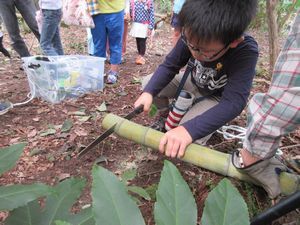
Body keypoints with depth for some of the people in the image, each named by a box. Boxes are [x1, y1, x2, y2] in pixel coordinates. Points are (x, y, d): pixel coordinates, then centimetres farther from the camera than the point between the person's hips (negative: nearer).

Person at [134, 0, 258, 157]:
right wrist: (149, 92, -35)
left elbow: (233, 102, -44)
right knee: (148, 84, -10)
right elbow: (169, 65, -17)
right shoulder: (193, 36, -27)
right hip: (193, 82, 4)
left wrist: (189, 129, -56)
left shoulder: (246, 53, -38)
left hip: (218, 97, -3)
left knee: (190, 135, -26)